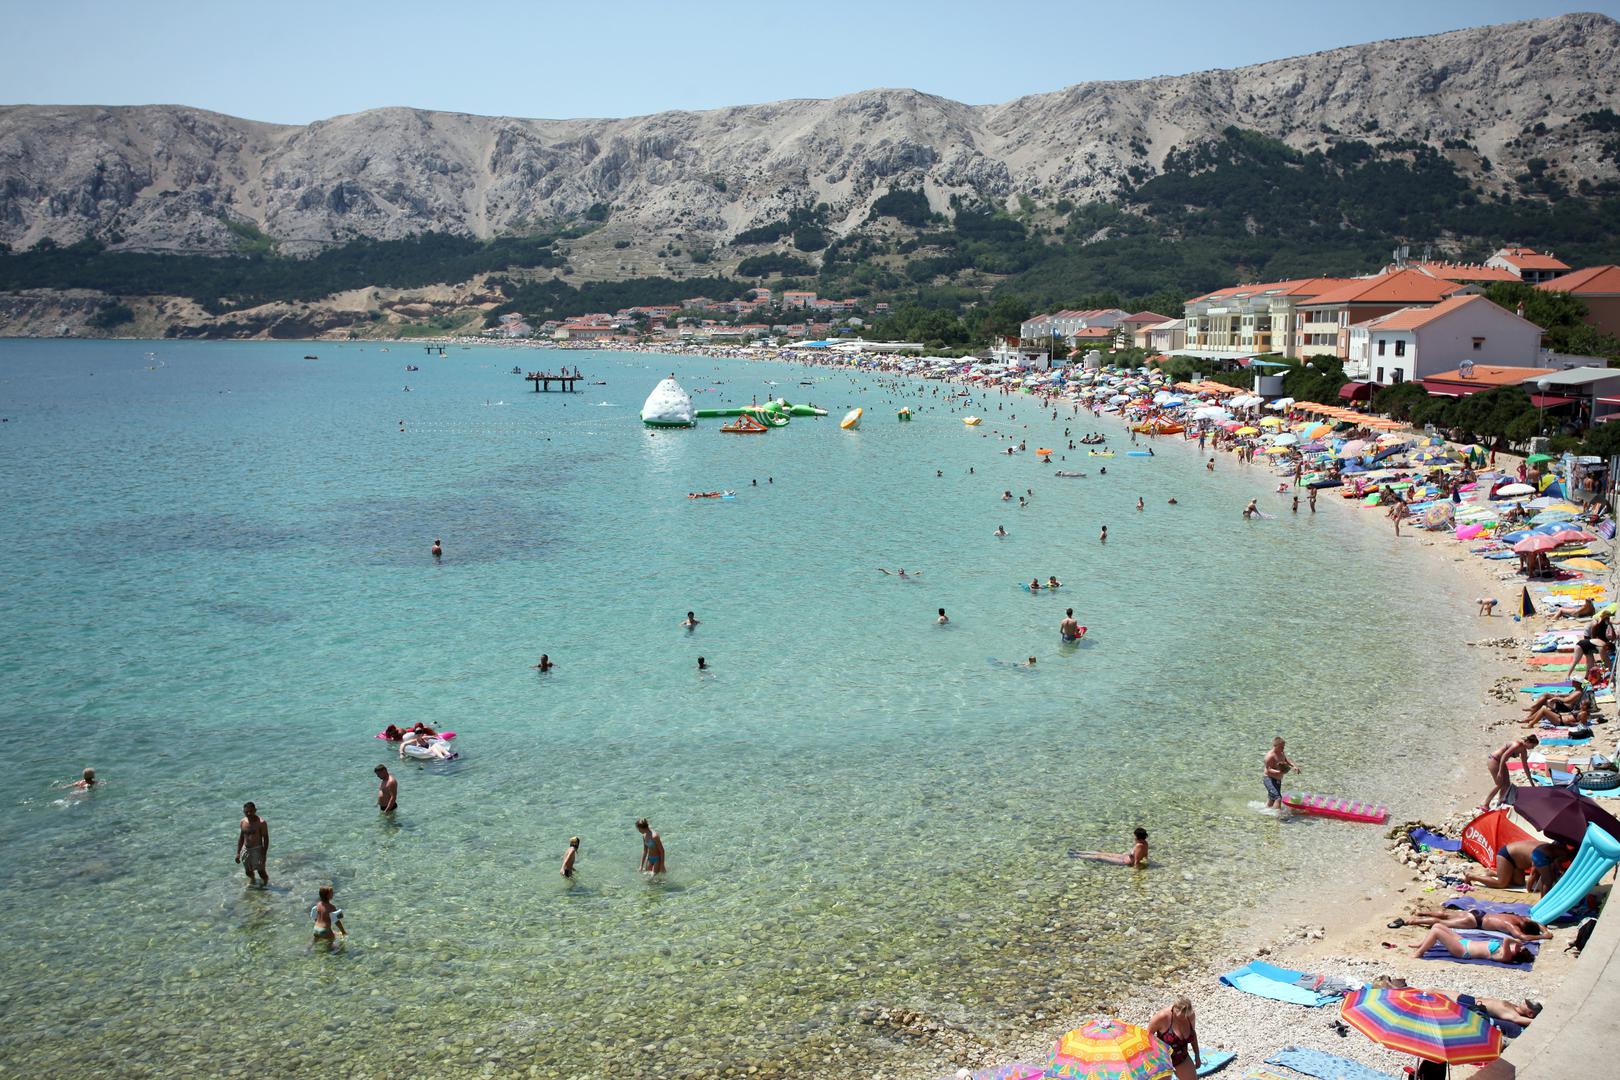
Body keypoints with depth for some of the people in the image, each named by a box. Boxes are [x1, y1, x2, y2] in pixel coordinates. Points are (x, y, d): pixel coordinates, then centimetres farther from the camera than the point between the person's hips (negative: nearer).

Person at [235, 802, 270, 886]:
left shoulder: (261, 823, -14)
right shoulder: (242, 822, 3)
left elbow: (266, 838, -12)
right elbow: (241, 838, 13)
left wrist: (264, 854, -16)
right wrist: (238, 853, 11)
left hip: (257, 849, -5)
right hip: (245, 850, 5)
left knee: (261, 871, -3)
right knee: (248, 871, 15)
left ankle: (266, 883, 21)